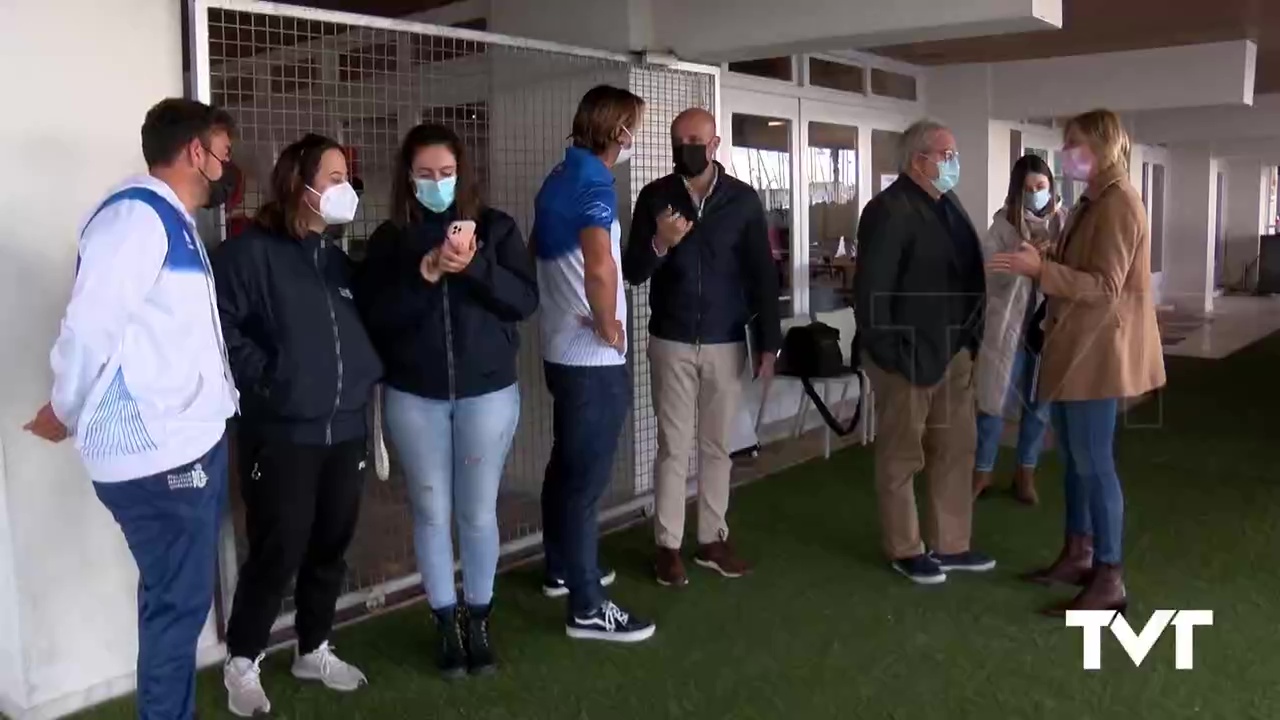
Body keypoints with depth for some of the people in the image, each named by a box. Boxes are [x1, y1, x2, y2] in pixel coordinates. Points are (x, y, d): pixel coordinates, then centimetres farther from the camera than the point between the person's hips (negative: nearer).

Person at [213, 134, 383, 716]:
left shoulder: (340, 259, 13)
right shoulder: (249, 252, -9)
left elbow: (365, 328, 21)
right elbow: (218, 327, -16)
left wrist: (366, 375, 6)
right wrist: (265, 377, -14)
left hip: (345, 431, 6)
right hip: (280, 435, -6)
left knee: (330, 548, 13)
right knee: (277, 553, -2)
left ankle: (314, 650, 31)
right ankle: (242, 663, 19)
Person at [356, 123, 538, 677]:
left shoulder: (495, 227, 1)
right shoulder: (389, 239, 1)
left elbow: (526, 299, -8)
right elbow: (372, 316, -9)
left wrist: (474, 266, -22)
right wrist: (426, 271, -21)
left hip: (487, 392, 0)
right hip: (414, 397, 1)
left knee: (478, 513, 7)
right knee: (431, 512, 8)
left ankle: (479, 620, 25)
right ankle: (446, 623, 24)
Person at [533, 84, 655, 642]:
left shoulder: (558, 178, 10)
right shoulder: (594, 183, -19)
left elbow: (541, 254, 25)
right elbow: (600, 267, -37)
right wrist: (609, 327, -22)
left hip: (560, 349, 9)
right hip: (594, 358, -9)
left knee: (565, 465, 20)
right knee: (587, 477, -3)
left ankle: (562, 568, 35)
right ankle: (587, 608, 5)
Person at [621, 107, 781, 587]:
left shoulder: (743, 200, 0)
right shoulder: (655, 197, -2)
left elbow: (763, 275, 2)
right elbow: (632, 272, -4)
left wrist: (768, 342, -2)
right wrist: (659, 244, -25)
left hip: (726, 342, 1)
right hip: (671, 342, -1)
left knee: (717, 445, 10)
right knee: (674, 446, 3)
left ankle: (712, 540, 21)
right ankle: (668, 545, 12)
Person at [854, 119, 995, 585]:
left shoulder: (947, 204, 12)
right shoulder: (890, 209, -15)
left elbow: (966, 272, 15)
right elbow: (871, 288, -20)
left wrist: (971, 339, 10)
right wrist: (888, 354, -20)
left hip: (953, 351, 9)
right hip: (908, 355, -9)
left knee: (957, 450, 15)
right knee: (902, 458, 6)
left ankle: (951, 545, 28)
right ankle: (905, 550, 21)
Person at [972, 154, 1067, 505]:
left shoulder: (1065, 221, 3)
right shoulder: (1004, 221, -2)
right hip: (1008, 322, -2)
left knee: (1039, 401, 11)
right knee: (995, 399, 3)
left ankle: (1025, 472, 25)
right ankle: (982, 471, 17)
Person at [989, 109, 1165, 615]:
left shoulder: (1118, 203, -16)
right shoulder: (1093, 202, 15)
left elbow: (1106, 286, -23)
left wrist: (1039, 269, -29)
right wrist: (1037, 262, 11)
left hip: (1097, 349, -10)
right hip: (1074, 345, 10)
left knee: (1095, 463, -6)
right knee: (1075, 457, 15)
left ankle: (1110, 580, 1)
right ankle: (1078, 555, 27)